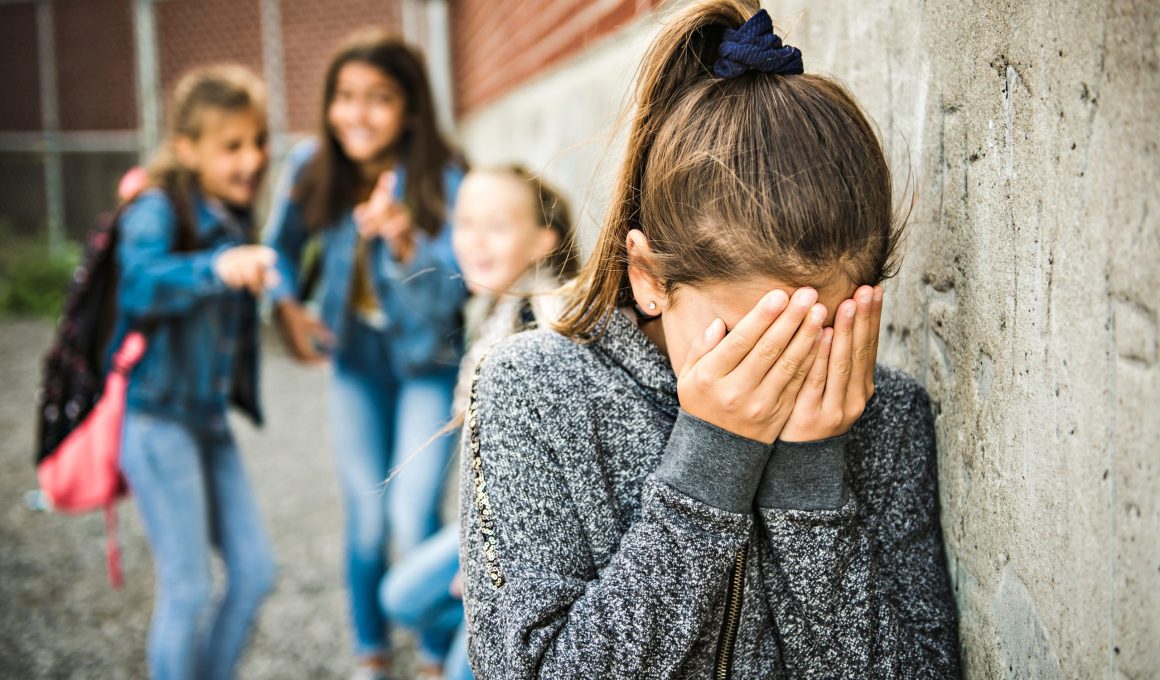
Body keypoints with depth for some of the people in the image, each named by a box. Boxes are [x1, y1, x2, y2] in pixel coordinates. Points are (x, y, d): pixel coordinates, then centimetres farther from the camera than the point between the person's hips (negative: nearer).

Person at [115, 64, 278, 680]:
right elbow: (141, 283, -36)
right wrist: (215, 269, -51)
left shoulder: (233, 218, 9)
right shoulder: (158, 209, -14)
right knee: (188, 589, -2)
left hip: (211, 417, 8)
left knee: (254, 571, 9)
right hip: (157, 418, -8)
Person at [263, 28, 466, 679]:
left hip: (427, 362, -3)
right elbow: (282, 245, 8)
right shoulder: (312, 167, -11)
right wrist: (288, 306, -8)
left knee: (414, 518, -10)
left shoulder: (442, 179, -22)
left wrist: (404, 244, -43)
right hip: (354, 358, 3)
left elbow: (448, 293, -26)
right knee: (366, 517, 10)